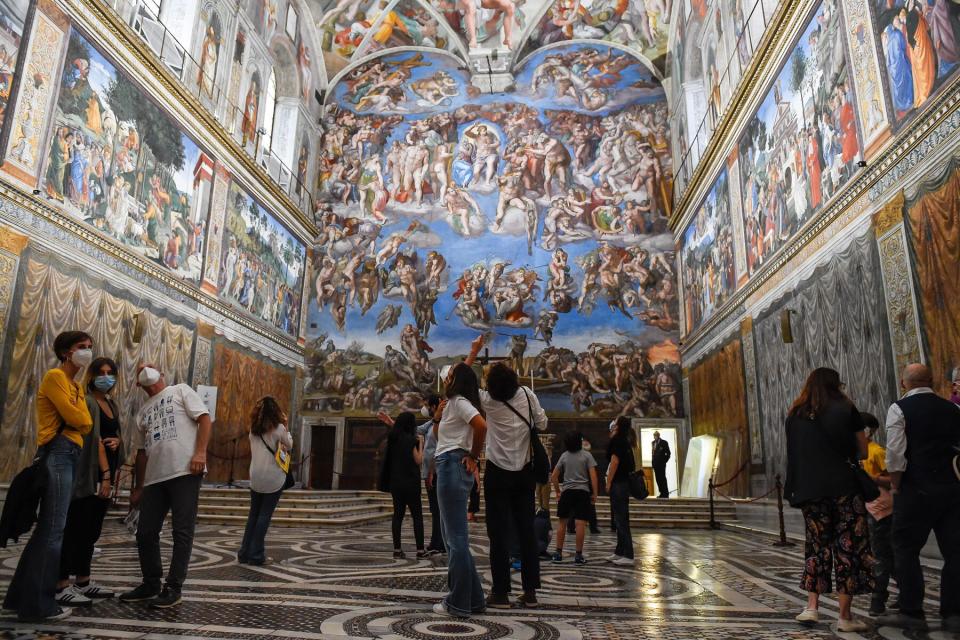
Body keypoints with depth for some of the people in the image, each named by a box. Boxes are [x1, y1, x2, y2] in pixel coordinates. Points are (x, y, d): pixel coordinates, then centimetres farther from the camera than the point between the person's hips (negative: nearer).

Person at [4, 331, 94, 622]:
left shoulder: (75, 386, 24)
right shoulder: (55, 376, -4)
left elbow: (87, 424, 14)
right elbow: (76, 419, -12)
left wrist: (79, 417, -3)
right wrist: (78, 415, 7)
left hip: (69, 456, 10)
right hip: (58, 454, -10)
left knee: (47, 528, 13)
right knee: (53, 530, -10)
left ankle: (22, 596, 21)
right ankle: (38, 604, -5)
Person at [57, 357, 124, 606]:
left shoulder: (111, 405, 17)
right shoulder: (87, 402, -9)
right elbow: (95, 438, -15)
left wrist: (117, 441, -3)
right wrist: (105, 474, -20)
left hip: (105, 473, 8)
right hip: (88, 473, -8)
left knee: (91, 531, 12)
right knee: (75, 529, -6)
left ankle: (83, 582, 19)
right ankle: (61, 587, -2)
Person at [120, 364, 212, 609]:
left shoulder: (180, 391, 8)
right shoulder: (144, 411, 25)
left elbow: (204, 418, -4)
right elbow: (142, 451, 26)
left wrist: (200, 452, -16)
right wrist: (137, 487, 22)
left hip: (185, 471, -7)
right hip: (154, 477, 7)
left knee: (182, 532, -3)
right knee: (145, 533, 9)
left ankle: (173, 588, 4)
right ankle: (151, 584, 26)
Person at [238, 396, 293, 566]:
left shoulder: (253, 430, 5)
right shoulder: (278, 428, -10)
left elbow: (259, 449, 13)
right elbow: (289, 446, 4)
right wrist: (286, 428, 11)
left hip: (256, 478, 4)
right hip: (274, 478, -4)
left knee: (253, 514, 16)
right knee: (265, 515, 3)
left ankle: (244, 553, 16)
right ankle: (256, 555, 4)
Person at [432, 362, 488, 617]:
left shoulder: (459, 401, -8)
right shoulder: (451, 403, 21)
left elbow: (481, 425, -25)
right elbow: (438, 434, 28)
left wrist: (473, 456, -12)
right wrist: (437, 415, 10)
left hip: (452, 466, -11)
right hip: (449, 468, 11)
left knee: (456, 537, -4)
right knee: (453, 536, 15)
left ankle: (459, 603, 4)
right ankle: (472, 599, 21)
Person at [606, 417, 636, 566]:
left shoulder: (616, 440, -9)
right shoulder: (625, 441, 15)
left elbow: (615, 461, -15)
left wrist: (608, 483, -13)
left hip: (618, 483, -9)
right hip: (625, 482, 9)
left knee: (621, 520, -8)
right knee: (620, 519, 14)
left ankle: (628, 556, -8)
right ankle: (620, 552, 20)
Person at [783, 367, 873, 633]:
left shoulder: (794, 415, 8)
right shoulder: (846, 409, 0)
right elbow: (863, 452, 5)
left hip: (808, 489, 3)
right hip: (843, 487, -3)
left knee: (817, 544, 13)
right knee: (848, 546, 4)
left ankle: (812, 607, 7)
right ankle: (845, 616, 6)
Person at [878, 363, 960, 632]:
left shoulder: (900, 409, -7)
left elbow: (895, 454, -13)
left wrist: (895, 486, -3)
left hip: (916, 490, -5)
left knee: (906, 550, 5)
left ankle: (911, 612, 9)